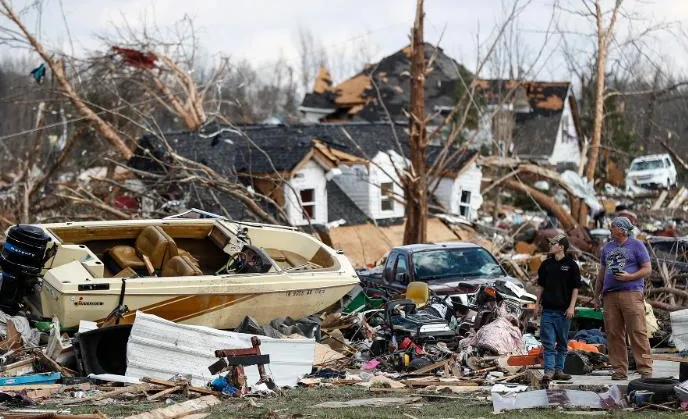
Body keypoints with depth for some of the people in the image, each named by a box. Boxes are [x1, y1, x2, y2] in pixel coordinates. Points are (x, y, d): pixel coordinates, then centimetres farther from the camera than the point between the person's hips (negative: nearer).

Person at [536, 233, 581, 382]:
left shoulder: (571, 265, -1)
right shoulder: (546, 264, 9)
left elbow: (575, 288, -1)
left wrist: (571, 307, -8)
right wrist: (537, 304, 11)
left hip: (564, 310, -2)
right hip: (548, 309, 2)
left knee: (562, 343, 6)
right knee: (548, 343, -4)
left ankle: (559, 370, 13)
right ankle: (549, 371, -7)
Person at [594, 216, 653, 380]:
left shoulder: (636, 245, 5)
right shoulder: (607, 247, 21)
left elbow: (647, 269, 1)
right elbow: (601, 273, 24)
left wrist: (629, 277, -13)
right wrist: (596, 296, 20)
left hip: (631, 294, -5)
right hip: (610, 296, 5)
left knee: (637, 332, -10)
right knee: (613, 334, 1)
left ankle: (645, 369, -10)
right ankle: (619, 369, 5)